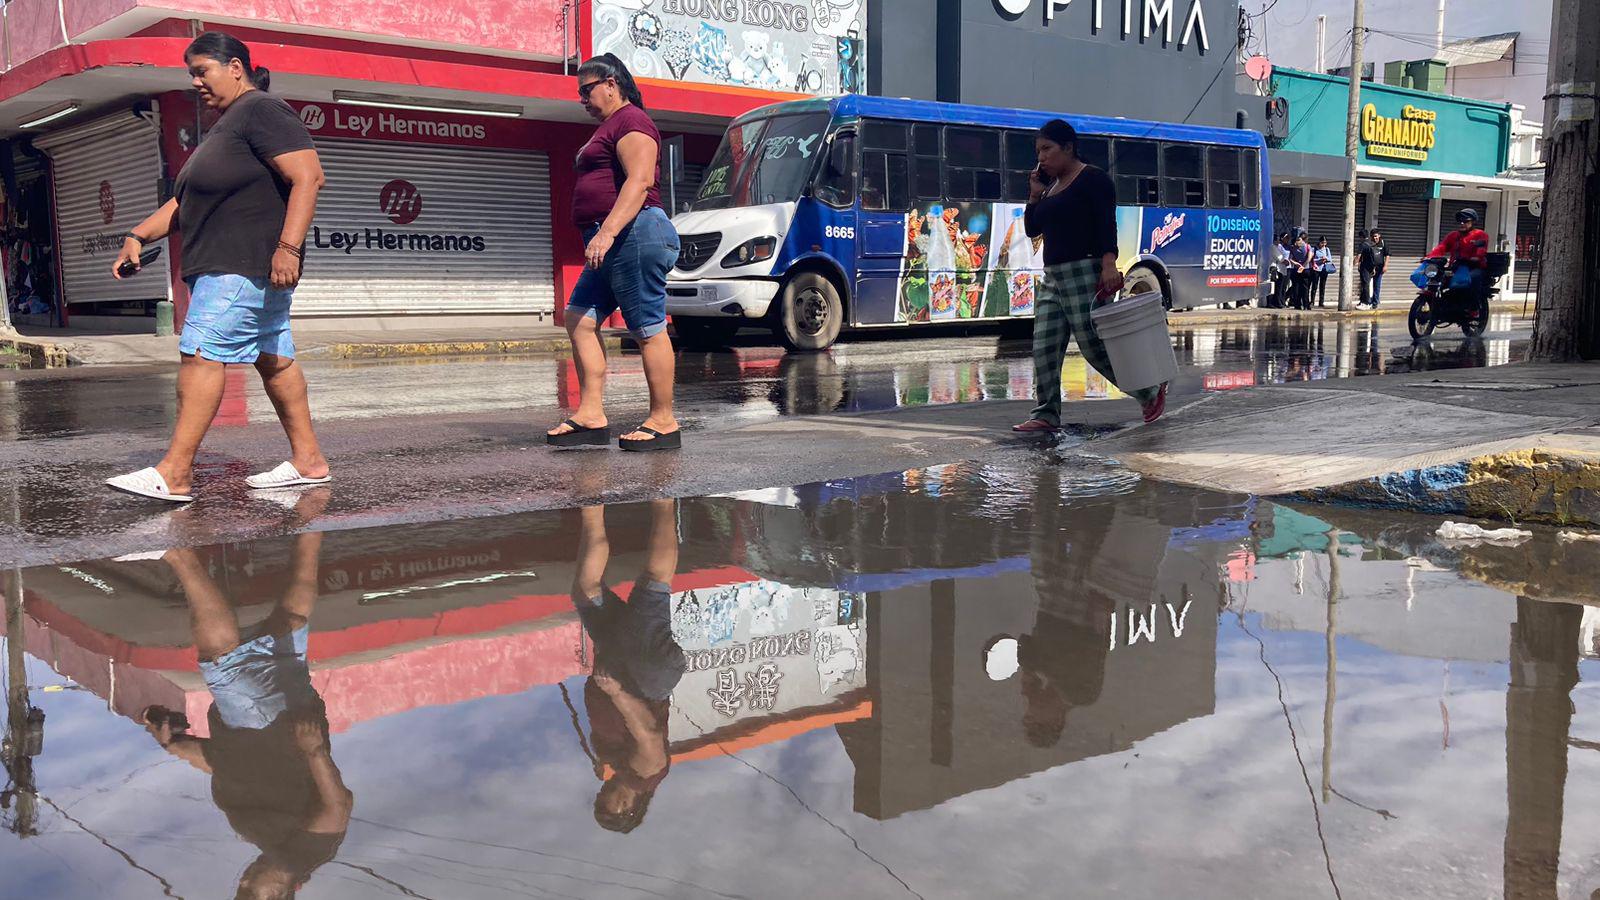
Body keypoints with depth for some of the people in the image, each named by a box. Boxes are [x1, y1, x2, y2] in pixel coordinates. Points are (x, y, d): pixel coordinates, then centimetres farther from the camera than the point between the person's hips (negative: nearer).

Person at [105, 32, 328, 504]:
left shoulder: (263, 111, -8)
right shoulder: (224, 127, 23)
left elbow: (308, 177, -20)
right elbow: (184, 201, 25)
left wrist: (288, 245, -29)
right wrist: (138, 236, 13)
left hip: (246, 264, -10)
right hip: (222, 265, 10)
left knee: (202, 354, -14)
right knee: (273, 359, 9)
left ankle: (174, 473, -15)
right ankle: (308, 460, 12)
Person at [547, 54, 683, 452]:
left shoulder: (630, 120, -6)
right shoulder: (611, 126, 26)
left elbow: (640, 181, -20)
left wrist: (606, 233, -27)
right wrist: (603, 238, 19)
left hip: (635, 235, -11)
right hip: (615, 244, 11)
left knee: (649, 328, -8)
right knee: (580, 318, 5)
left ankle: (664, 423, -5)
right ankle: (591, 416, 3)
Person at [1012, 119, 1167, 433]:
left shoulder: (1092, 179, -4)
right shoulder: (1051, 186, 20)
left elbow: (1106, 225, -14)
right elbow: (1031, 229, 21)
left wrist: (1109, 264, -27)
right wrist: (1035, 196, 7)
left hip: (1084, 275, -8)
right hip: (1052, 278, 8)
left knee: (1094, 346, -6)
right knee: (1044, 349, -1)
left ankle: (1151, 393, 10)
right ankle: (1047, 414, 3)